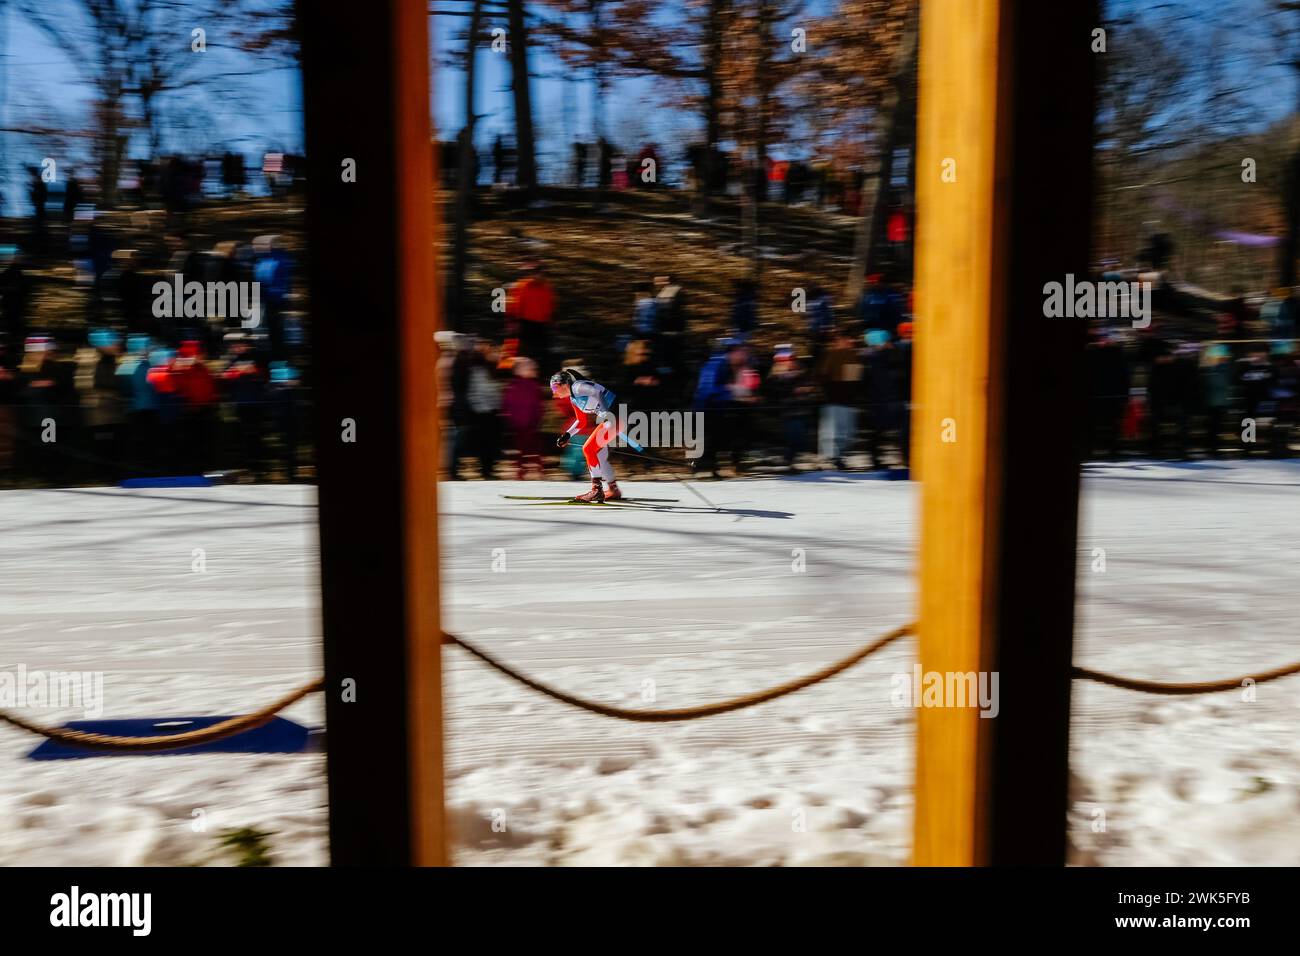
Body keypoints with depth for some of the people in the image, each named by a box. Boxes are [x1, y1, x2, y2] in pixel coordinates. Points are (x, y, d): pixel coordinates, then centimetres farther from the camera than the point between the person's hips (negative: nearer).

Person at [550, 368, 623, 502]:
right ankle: (614, 490, 26)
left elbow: (597, 392, -26)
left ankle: (597, 490, -7)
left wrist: (606, 411, -37)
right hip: (608, 417, 10)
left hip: (615, 415, -10)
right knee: (598, 454, 16)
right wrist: (567, 435, 16)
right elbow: (581, 422, 25)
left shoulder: (577, 387, -10)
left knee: (588, 448, -9)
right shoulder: (573, 399, 18)